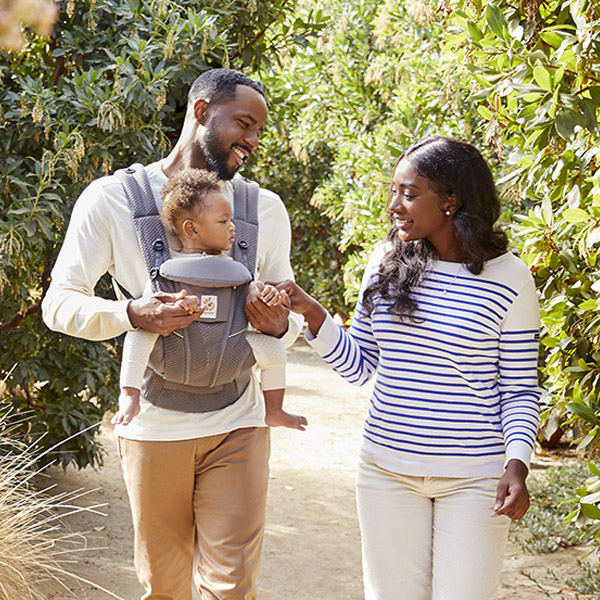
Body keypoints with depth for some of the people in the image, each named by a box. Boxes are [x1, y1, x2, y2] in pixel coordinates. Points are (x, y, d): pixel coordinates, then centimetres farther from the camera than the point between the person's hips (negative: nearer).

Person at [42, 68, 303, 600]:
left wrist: (282, 326, -9)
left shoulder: (265, 208, 9)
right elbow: (60, 302, -4)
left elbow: (288, 311, 16)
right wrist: (131, 315, -23)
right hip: (153, 429, -2)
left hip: (237, 426, 2)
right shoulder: (111, 198, -2)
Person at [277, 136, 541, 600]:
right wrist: (313, 314, -6)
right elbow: (357, 366, 9)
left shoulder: (507, 278, -8)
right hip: (387, 470, 4)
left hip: (473, 478, -3)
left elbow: (519, 388, -3)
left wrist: (517, 463, -17)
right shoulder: (387, 262, 3)